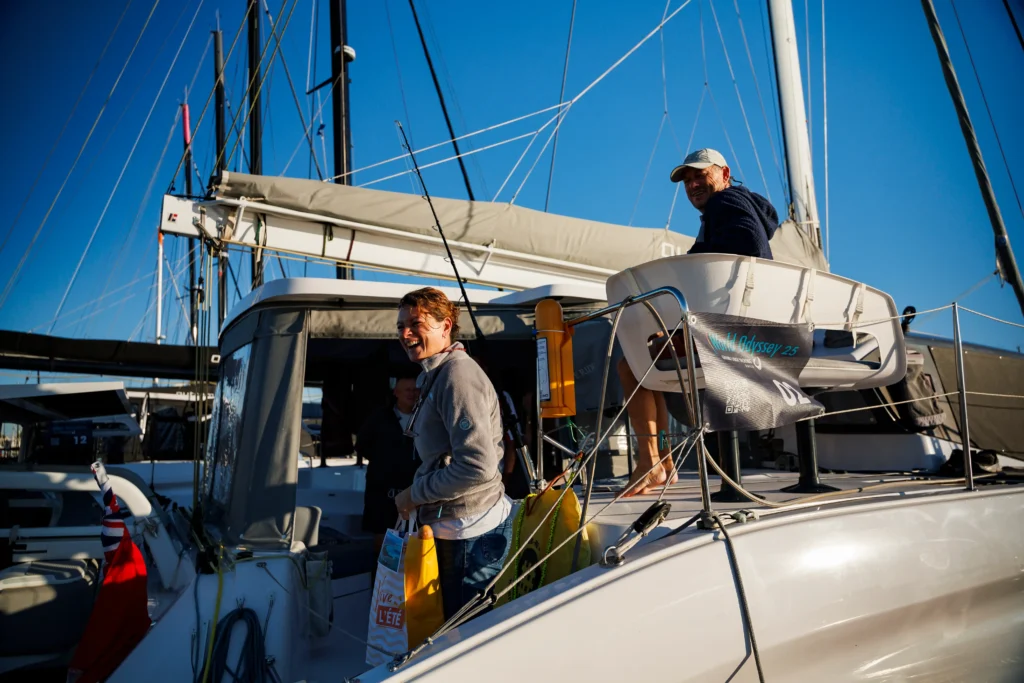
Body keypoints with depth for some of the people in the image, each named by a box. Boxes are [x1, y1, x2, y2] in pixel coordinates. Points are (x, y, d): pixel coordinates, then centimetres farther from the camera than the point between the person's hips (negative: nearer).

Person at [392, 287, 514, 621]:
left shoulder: (458, 373, -20)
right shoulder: (435, 375, 13)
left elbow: (477, 466, -27)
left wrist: (415, 494, -15)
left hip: (469, 533, -10)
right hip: (450, 525, 10)